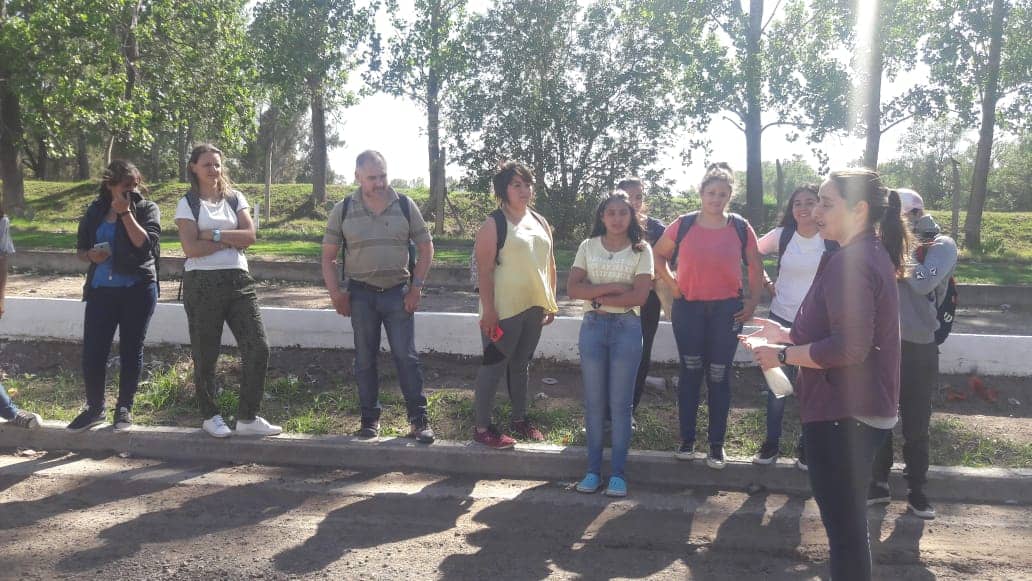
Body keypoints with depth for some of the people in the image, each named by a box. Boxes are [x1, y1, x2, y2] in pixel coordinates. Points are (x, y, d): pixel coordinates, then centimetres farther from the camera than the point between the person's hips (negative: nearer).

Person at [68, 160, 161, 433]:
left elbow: (146, 243, -16)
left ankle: (124, 408, 17)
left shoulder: (147, 209, 0)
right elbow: (80, 249, 16)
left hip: (137, 290, -3)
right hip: (101, 290, 3)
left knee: (131, 350, 4)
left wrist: (126, 212, -15)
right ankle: (94, 407, 17)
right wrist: (91, 255, -6)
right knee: (92, 351, -1)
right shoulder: (95, 211, 9)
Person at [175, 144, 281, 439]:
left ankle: (247, 418, 7)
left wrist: (214, 234, -11)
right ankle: (210, 417, 22)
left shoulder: (235, 198, 11)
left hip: (238, 281, 3)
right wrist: (231, 240, -7)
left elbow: (250, 236, -3)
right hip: (202, 284, -3)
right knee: (206, 355, 4)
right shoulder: (187, 204, 2)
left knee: (258, 348, -4)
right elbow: (191, 248, -11)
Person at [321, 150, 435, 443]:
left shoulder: (405, 206, -1)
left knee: (406, 357, -2)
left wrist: (416, 287, -3)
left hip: (398, 292, -1)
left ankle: (419, 419, 6)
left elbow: (426, 248, 4)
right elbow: (328, 257, 5)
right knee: (365, 360, 7)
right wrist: (336, 294, -4)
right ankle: (370, 418, 19)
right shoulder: (343, 210, 0)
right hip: (361, 294, 1)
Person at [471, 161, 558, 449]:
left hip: (534, 307, 7)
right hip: (504, 309, -7)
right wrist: (489, 312, -19)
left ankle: (519, 419, 30)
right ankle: (482, 427, 8)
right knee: (493, 366, -1)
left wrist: (551, 301, 12)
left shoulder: (540, 222, 11)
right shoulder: (493, 224, -9)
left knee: (522, 364, 17)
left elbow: (549, 264, 16)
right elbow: (484, 271, -14)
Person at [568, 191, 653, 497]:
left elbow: (639, 295, -10)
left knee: (620, 403, 2)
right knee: (593, 401, 6)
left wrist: (597, 298, -9)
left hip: (626, 327, -2)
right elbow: (572, 288, -3)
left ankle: (617, 472, 10)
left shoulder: (641, 249, 1)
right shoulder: (588, 246, 7)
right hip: (592, 326, 2)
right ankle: (593, 469, 14)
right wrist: (610, 287, -13)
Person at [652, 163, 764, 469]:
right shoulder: (683, 225, -2)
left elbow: (756, 266, 9)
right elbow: (659, 255, 12)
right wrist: (672, 283, 1)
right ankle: (687, 440, 16)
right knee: (690, 373, 6)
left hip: (727, 309, 0)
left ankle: (717, 444, 14)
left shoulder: (741, 228, -1)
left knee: (719, 377, 4)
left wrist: (753, 301, 3)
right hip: (688, 308, 0)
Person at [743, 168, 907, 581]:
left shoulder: (848, 263, -20)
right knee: (850, 522, 21)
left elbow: (849, 347, -28)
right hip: (862, 409, 11)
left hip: (842, 413, -11)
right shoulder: (871, 255, 13)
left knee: (843, 525, 1)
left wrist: (783, 355, -16)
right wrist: (788, 334, 16)